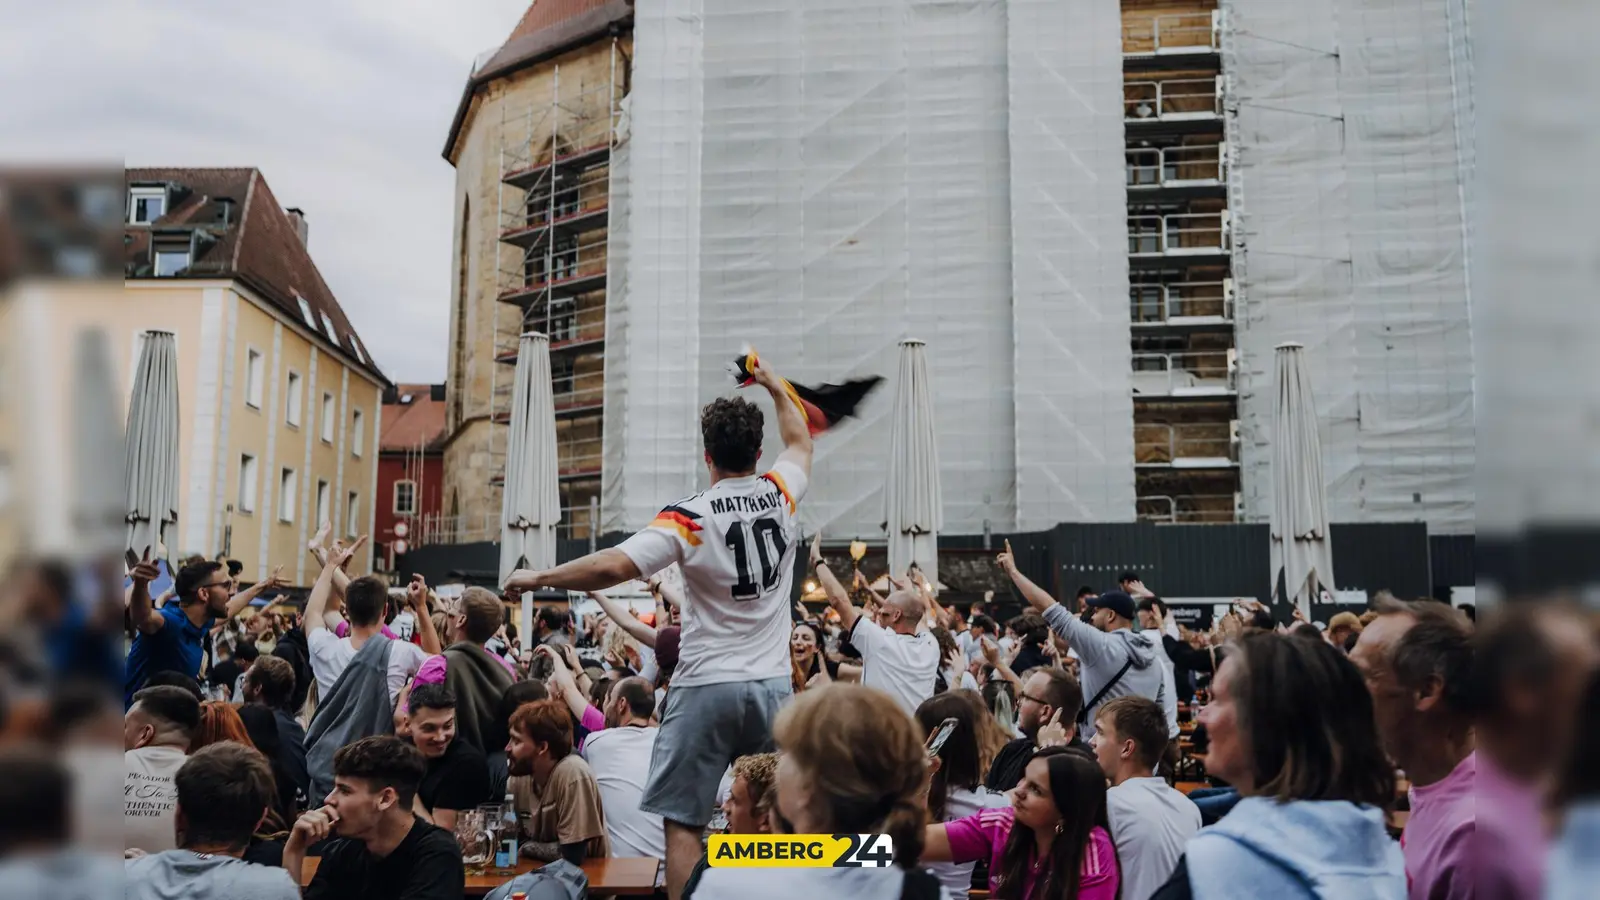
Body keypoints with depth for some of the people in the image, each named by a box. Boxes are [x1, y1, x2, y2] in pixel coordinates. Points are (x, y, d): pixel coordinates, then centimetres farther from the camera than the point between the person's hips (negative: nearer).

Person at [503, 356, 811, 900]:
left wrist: (535, 578, -10)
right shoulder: (781, 496, 3)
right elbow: (800, 443, 26)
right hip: (772, 685, 4)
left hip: (707, 687, -4)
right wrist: (775, 386, 37)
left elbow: (613, 567, -21)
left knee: (683, 821, 1)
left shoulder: (690, 516, -10)